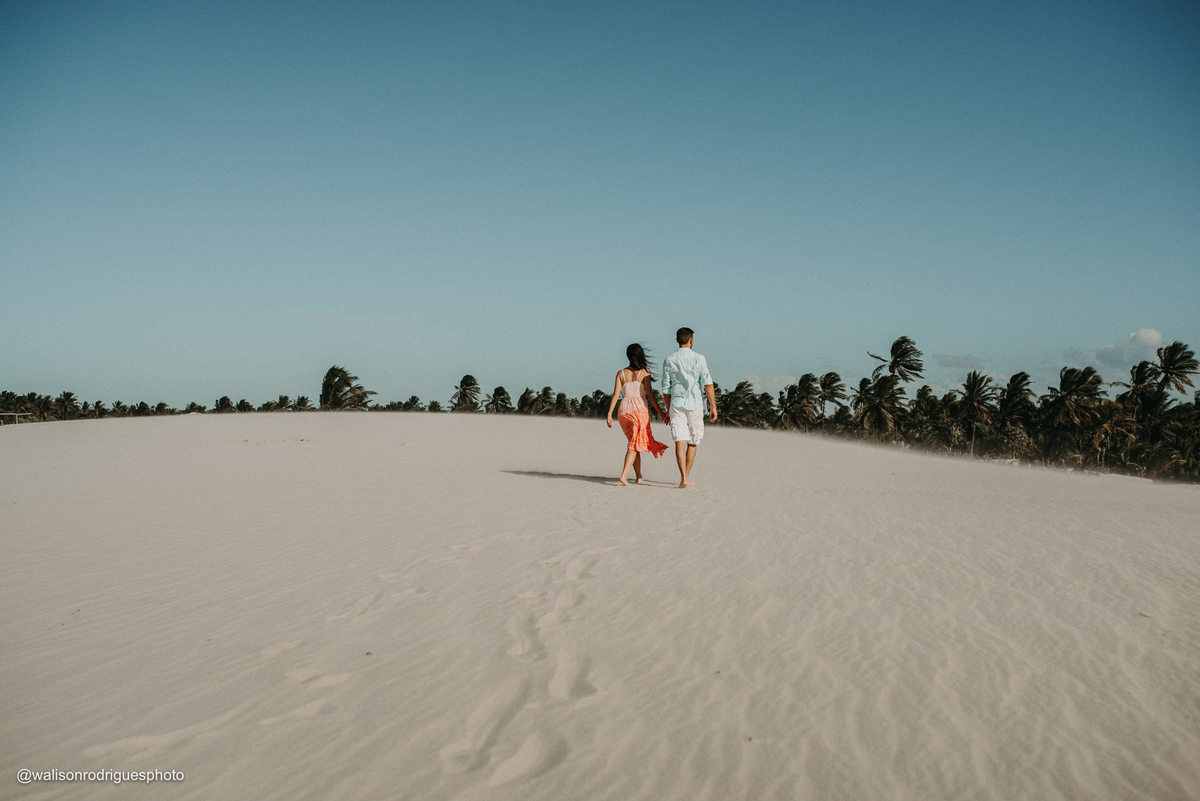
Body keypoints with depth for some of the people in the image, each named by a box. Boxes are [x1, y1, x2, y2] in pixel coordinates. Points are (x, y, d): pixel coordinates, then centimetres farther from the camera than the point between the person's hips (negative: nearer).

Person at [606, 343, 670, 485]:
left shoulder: (621, 373, 10)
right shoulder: (644, 372, 1)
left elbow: (616, 394, 3)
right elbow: (649, 395, -3)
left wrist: (609, 414, 3)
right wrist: (660, 412, 2)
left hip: (623, 411, 4)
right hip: (640, 410, -4)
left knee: (635, 443, 18)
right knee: (635, 445, -6)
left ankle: (639, 477, 21)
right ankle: (624, 476, -22)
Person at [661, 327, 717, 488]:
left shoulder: (669, 360, 4)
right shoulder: (699, 359, -2)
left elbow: (666, 388, 7)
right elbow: (707, 383, -7)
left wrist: (668, 409, 17)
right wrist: (713, 406, -3)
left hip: (676, 404, 1)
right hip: (695, 404, -1)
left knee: (680, 442, -5)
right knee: (692, 443, 12)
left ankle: (683, 478, -18)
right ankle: (686, 478, 16)